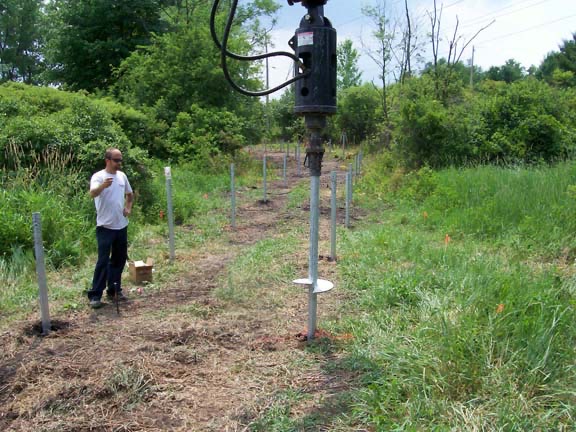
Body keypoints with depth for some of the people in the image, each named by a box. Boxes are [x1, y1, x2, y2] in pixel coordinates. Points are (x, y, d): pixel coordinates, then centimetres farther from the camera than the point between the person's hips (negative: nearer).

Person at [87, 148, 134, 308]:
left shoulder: (122, 176, 8)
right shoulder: (99, 176, -11)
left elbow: (130, 194, 24)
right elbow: (92, 193, -30)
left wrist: (128, 208, 7)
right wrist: (103, 186, -50)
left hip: (121, 226, 6)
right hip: (105, 226, -6)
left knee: (119, 259, 13)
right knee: (103, 261, -7)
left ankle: (114, 290, 26)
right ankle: (95, 295, 0)